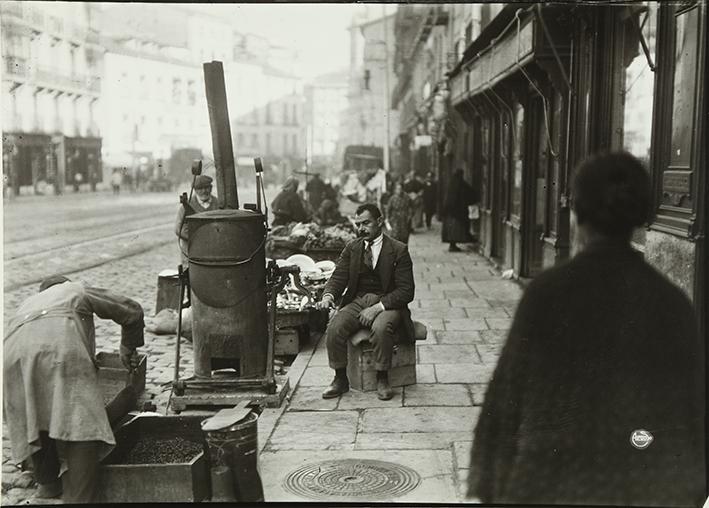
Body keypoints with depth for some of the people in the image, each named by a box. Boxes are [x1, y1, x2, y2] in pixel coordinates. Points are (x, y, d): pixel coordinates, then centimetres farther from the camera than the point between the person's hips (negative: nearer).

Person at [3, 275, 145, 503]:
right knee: (82, 422, -2)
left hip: (14, 354, 5)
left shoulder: (27, 303, 45)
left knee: (33, 416, 23)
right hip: (62, 347, -5)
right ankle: (78, 498, -8)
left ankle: (48, 483, 35)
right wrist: (128, 348, 50)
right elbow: (132, 311, 34)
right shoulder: (78, 291, 36)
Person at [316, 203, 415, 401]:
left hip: (387, 304, -4)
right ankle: (340, 379, -8)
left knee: (381, 328, -36)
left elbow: (406, 292, -9)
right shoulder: (351, 248, 11)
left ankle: (382, 379, -17)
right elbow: (338, 277, 5)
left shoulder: (399, 250, -3)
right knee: (334, 328, -25)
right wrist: (328, 296, -19)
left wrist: (377, 308, -22)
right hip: (357, 302, 4)